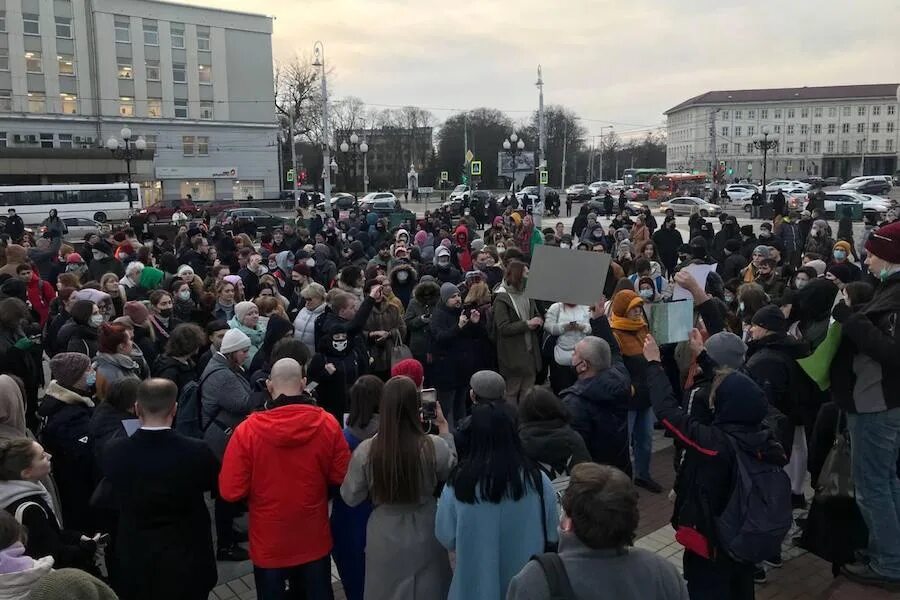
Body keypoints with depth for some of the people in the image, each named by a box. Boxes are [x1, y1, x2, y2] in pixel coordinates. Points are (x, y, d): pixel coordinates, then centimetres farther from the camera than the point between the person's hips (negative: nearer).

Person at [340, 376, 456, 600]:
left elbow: (350, 497, -6)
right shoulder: (434, 447, -22)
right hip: (425, 537, 0)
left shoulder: (366, 451, -20)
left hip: (384, 540, 0)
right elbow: (453, 472, 1)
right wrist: (444, 428, 4)